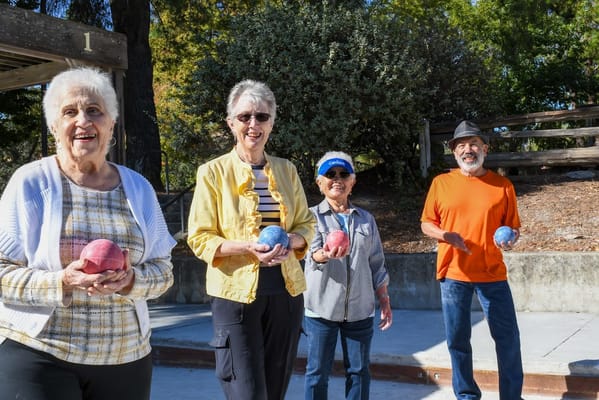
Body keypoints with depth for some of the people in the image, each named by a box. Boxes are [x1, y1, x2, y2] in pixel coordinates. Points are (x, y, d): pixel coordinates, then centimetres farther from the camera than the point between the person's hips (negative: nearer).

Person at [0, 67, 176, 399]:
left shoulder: (138, 187, 5)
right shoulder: (30, 182, -4)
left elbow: (163, 271, 6)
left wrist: (130, 281, -14)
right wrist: (62, 282, -21)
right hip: (38, 355, -3)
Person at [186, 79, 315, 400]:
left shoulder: (286, 170, 8)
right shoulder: (213, 172, -4)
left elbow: (306, 224, 12)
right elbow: (199, 237, -6)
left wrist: (289, 241, -11)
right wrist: (247, 247, -21)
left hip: (286, 291, 4)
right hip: (235, 293, -4)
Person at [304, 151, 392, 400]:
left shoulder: (366, 219, 11)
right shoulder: (312, 216, 0)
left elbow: (377, 265, 13)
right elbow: (312, 254, -17)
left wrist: (384, 301, 8)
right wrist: (324, 255, -40)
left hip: (360, 309, 3)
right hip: (322, 307, -3)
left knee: (359, 371, 9)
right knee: (318, 373, 4)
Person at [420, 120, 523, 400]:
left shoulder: (502, 185, 3)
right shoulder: (441, 183, 3)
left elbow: (513, 226, 9)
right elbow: (426, 224, 7)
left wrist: (511, 239, -13)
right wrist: (445, 235, -13)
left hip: (492, 273, 0)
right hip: (454, 273, 0)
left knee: (508, 338, 4)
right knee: (457, 339, 7)